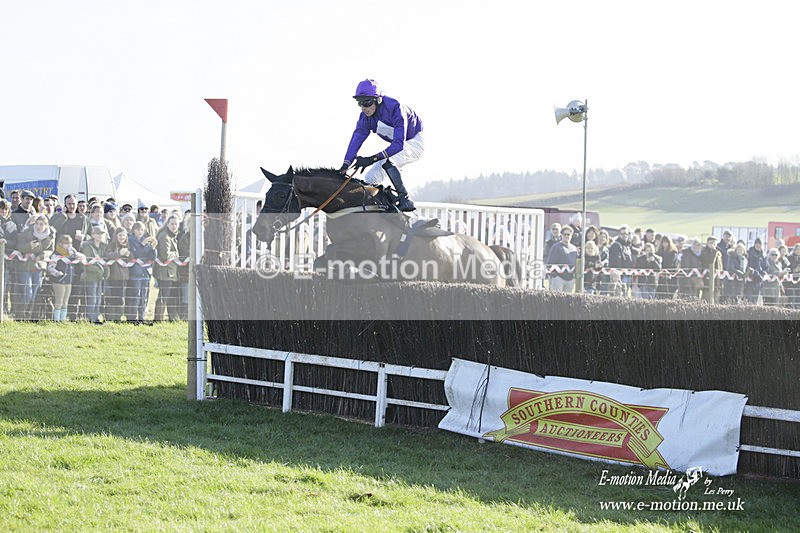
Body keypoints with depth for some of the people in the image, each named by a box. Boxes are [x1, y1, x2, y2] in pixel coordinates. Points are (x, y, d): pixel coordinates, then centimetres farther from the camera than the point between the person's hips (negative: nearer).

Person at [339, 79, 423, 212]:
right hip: (397, 146, 8)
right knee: (370, 179, -3)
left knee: (386, 161, -35)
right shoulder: (365, 117, -11)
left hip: (415, 142, -8)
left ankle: (405, 200, -29)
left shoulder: (394, 108, -33)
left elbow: (399, 143, -39)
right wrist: (346, 163, -35)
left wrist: (373, 159, -46)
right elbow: (356, 139, -19)